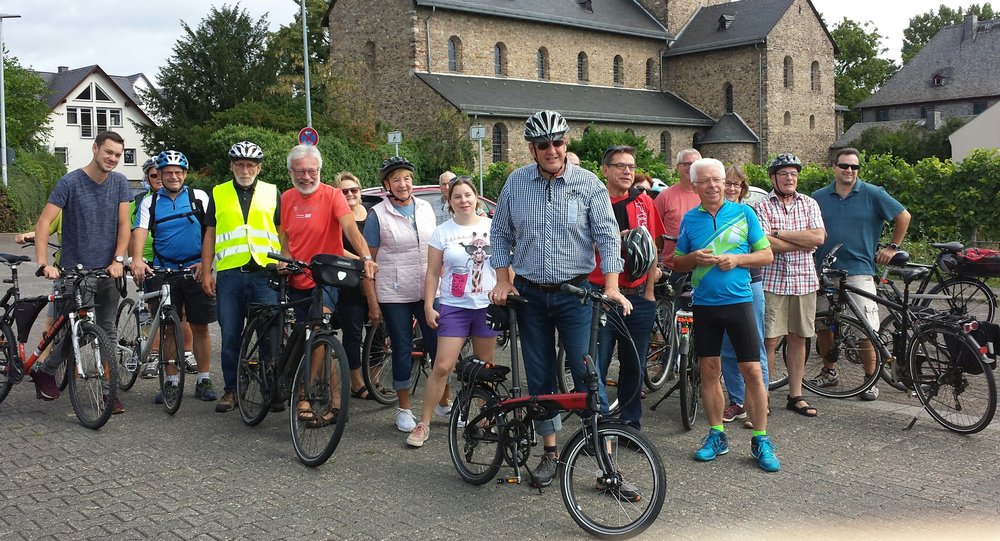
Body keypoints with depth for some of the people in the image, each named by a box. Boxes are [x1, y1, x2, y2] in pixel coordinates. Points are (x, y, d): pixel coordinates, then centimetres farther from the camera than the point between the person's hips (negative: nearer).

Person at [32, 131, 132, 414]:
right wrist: (44, 264, -23)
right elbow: (44, 223, -12)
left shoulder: (120, 183, 4)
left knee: (108, 333, 6)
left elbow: (123, 224, 2)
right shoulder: (70, 182, -8)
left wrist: (118, 260, -11)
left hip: (109, 272, 4)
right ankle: (44, 371, 24)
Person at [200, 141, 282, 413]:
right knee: (230, 336, 4)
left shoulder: (272, 193, 11)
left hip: (265, 272, -1)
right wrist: (206, 272, 6)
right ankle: (231, 389, 15)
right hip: (229, 274, 1)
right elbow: (209, 235, 13)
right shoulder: (219, 194, 12)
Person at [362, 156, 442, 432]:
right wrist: (373, 303, -7)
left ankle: (445, 403, 20)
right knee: (402, 350, 4)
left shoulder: (425, 208, 7)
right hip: (394, 295, -3)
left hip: (428, 292, 3)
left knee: (439, 347, 2)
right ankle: (404, 409, 19)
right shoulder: (378, 214, -5)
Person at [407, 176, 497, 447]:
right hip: (454, 307, -1)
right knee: (442, 366, -7)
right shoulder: (442, 232, 1)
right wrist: (428, 306, -2)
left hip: (487, 306, 1)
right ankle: (423, 424, 3)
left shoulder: (491, 227, 3)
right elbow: (433, 273, 3)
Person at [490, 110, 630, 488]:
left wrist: (611, 286, -16)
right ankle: (550, 452, 22)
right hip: (530, 295, 3)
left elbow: (607, 236, -6)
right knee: (539, 378, 9)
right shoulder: (516, 183, 3)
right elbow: (500, 234, 10)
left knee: (587, 373, -7)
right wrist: (503, 281, 2)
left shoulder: (588, 183, -4)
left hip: (575, 293, -3)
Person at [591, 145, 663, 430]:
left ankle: (630, 423, 25)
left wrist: (649, 291, 7)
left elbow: (652, 250, 12)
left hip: (638, 298, 3)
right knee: (595, 367, -2)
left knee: (634, 366, 11)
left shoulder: (644, 202, 9)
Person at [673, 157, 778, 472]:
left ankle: (761, 441, 7)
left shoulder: (744, 213, 1)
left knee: (752, 371, -4)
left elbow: (767, 255, 2)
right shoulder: (690, 219, 6)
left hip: (738, 301, -2)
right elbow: (677, 264, 12)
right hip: (704, 305, 2)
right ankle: (716, 435, 21)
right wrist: (694, 259, -9)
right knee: (709, 371, 8)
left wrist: (737, 259, -14)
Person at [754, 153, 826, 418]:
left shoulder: (809, 204, 8)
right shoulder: (762, 206, -3)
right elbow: (766, 244, -16)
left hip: (804, 280, 4)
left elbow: (819, 237, -6)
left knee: (798, 338, 10)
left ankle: (795, 395, 19)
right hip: (773, 280, -4)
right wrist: (804, 242, -8)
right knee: (770, 340, -3)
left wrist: (780, 233, -11)